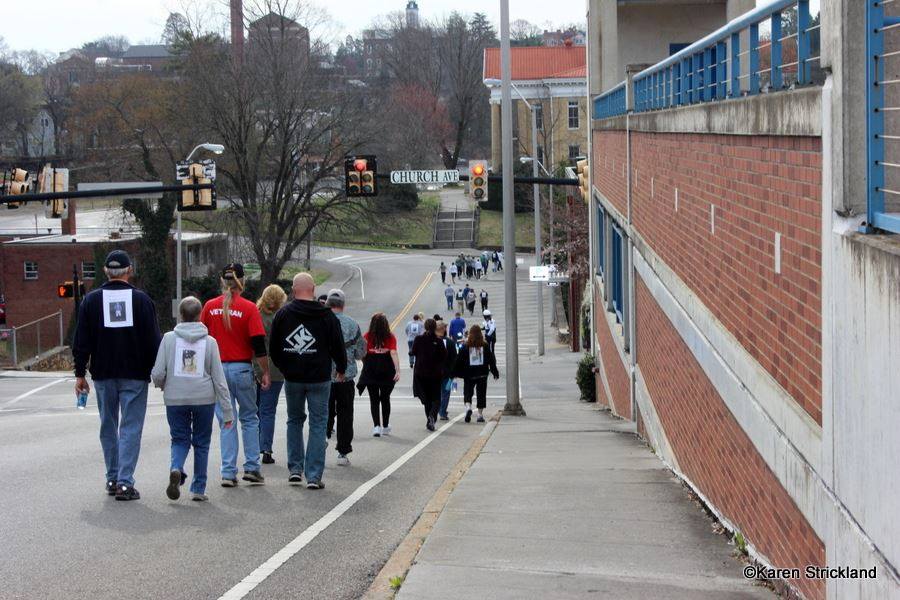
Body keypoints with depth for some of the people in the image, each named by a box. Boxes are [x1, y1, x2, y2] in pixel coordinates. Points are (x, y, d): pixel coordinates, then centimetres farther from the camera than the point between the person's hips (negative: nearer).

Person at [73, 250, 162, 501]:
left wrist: (80, 373, 9)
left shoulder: (91, 300, 2)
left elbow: (81, 341, 3)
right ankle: (125, 482, -10)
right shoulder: (141, 299, -4)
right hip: (135, 376, -2)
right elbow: (153, 340, -4)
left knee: (108, 427, 15)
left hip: (103, 375, 2)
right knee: (131, 428, -1)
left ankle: (113, 479, 20)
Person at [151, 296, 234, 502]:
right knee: (201, 443, 13)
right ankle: (199, 488, 15)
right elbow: (219, 379, -1)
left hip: (175, 399, 0)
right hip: (204, 399, 0)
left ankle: (176, 468, -18)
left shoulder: (169, 338, -2)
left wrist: (163, 386, 20)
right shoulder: (209, 342, -1)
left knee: (180, 440, 12)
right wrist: (227, 412, 3)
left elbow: (157, 373, -5)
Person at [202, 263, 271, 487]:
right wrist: (265, 372, -2)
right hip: (242, 369, -2)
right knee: (249, 418, 13)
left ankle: (228, 473, 3)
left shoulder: (210, 307, 1)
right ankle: (252, 467, 10)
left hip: (217, 368, 2)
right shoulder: (249, 308, -8)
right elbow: (258, 344, -10)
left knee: (226, 422, 6)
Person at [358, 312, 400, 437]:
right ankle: (386, 427, 24)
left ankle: (377, 426, -12)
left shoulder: (367, 336, -4)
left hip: (370, 372, -1)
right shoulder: (390, 337, -4)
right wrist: (398, 371, -20)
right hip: (387, 372, 1)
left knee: (374, 399, 3)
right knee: (385, 398, 17)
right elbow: (393, 353, -15)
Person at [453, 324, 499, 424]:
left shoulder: (466, 346, -5)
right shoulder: (485, 346, -2)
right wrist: (495, 372, 12)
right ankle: (480, 414, 7)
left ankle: (468, 407, -21)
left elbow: (459, 361, -3)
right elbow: (491, 360, 3)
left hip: (469, 375, -1)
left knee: (467, 393, 6)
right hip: (482, 374, 1)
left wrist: (455, 373, 6)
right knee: (481, 393, 9)